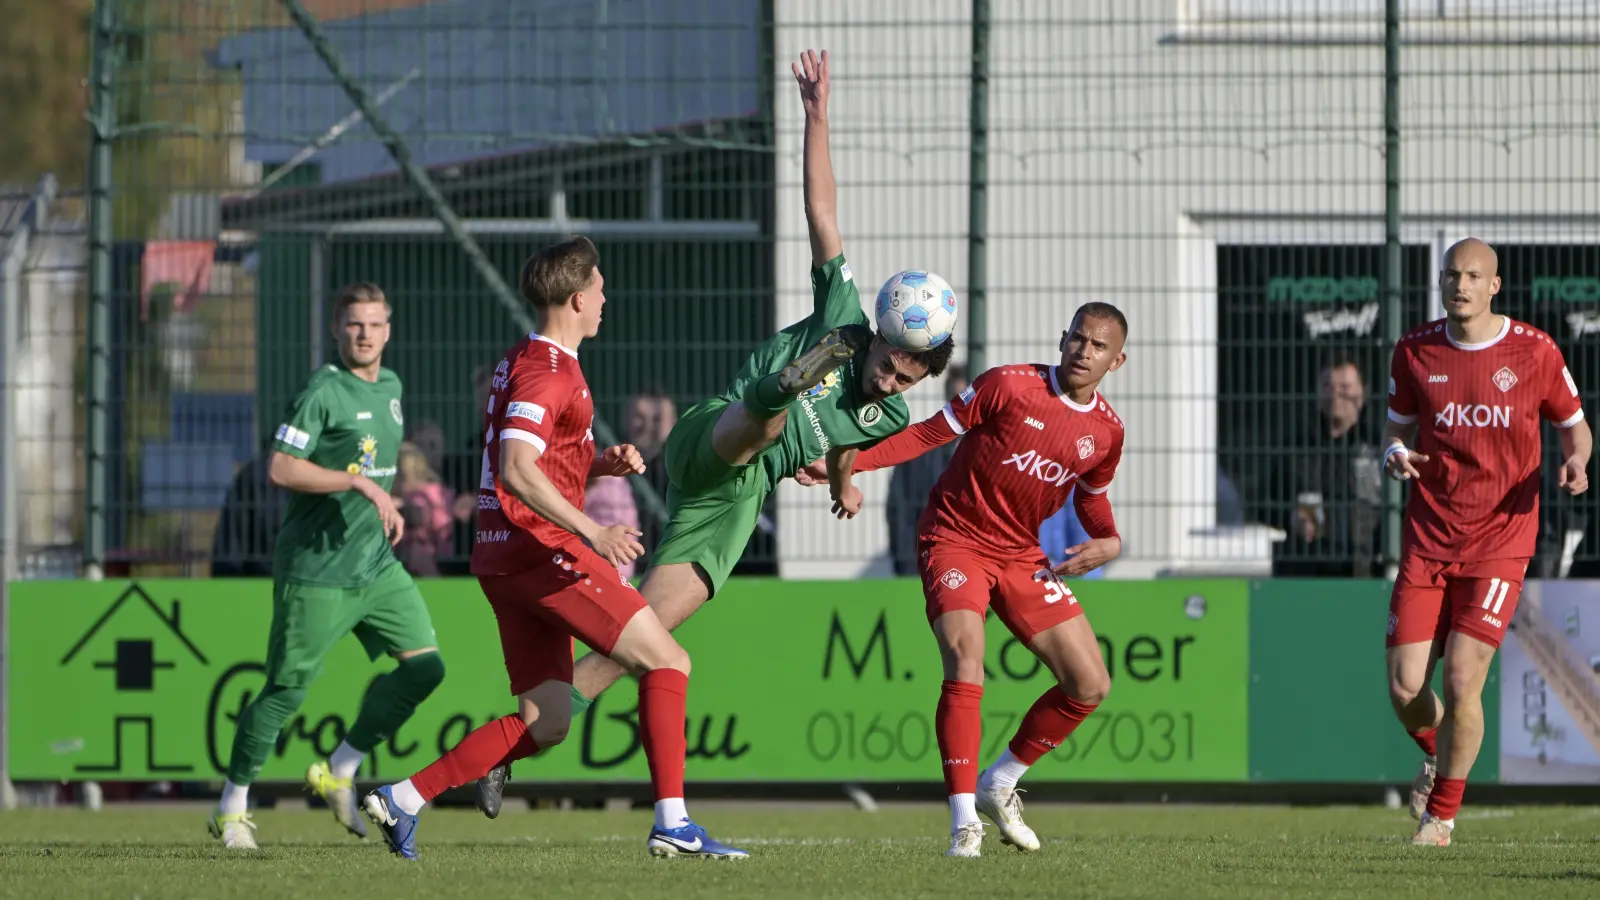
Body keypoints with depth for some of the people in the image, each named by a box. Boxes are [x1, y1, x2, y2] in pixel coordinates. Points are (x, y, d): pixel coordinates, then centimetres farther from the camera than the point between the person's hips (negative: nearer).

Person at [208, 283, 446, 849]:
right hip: (315, 569, -7)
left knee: (425, 666, -5)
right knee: (286, 691, -2)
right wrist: (360, 484, -25)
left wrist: (386, 507, 13)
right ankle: (232, 808, 14)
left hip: (375, 565, 7)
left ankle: (339, 773, 9)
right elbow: (281, 468, -21)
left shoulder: (390, 388, 13)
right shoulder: (324, 393, -13)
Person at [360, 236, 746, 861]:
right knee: (666, 662, -7)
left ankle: (402, 799, 2)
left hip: (505, 560, 10)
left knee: (545, 723, 7)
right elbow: (516, 471, -25)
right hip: (542, 550, -10)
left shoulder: (521, 362, 20)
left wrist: (603, 463, 12)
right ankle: (672, 823, -13)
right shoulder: (547, 372, -12)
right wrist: (593, 532, -32)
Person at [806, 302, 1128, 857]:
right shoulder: (1008, 386, -13)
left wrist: (1107, 544, -2)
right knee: (965, 663, -27)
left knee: (1090, 685, -1)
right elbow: (930, 434, -9)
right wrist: (846, 463, -17)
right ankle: (965, 823, -25)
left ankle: (1000, 784, 19)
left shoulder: (1106, 432, 2)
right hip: (955, 539, -6)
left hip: (1022, 556, 6)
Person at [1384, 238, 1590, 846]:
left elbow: (1574, 426, 10)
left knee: (1462, 681, -13)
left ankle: (1442, 814, 7)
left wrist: (1576, 461, -13)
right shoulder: (1415, 353, 2)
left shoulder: (1533, 352, -3)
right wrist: (1396, 454, -10)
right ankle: (1435, 753, 33)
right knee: (1405, 688, -3)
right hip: (1427, 540, 2)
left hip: (1500, 539, -2)